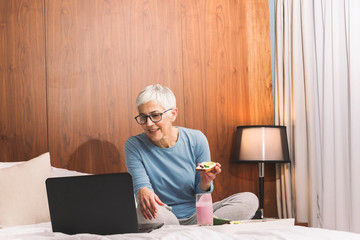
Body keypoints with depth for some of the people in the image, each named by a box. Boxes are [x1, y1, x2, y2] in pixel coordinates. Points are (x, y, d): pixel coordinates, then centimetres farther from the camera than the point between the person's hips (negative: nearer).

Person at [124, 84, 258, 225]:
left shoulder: (196, 140, -2)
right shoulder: (134, 146, -5)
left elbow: (200, 196, 3)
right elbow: (140, 183, -18)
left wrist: (205, 182, -22)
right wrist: (143, 192, -43)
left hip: (196, 216, 2)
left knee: (249, 200, -19)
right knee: (146, 210, -39)